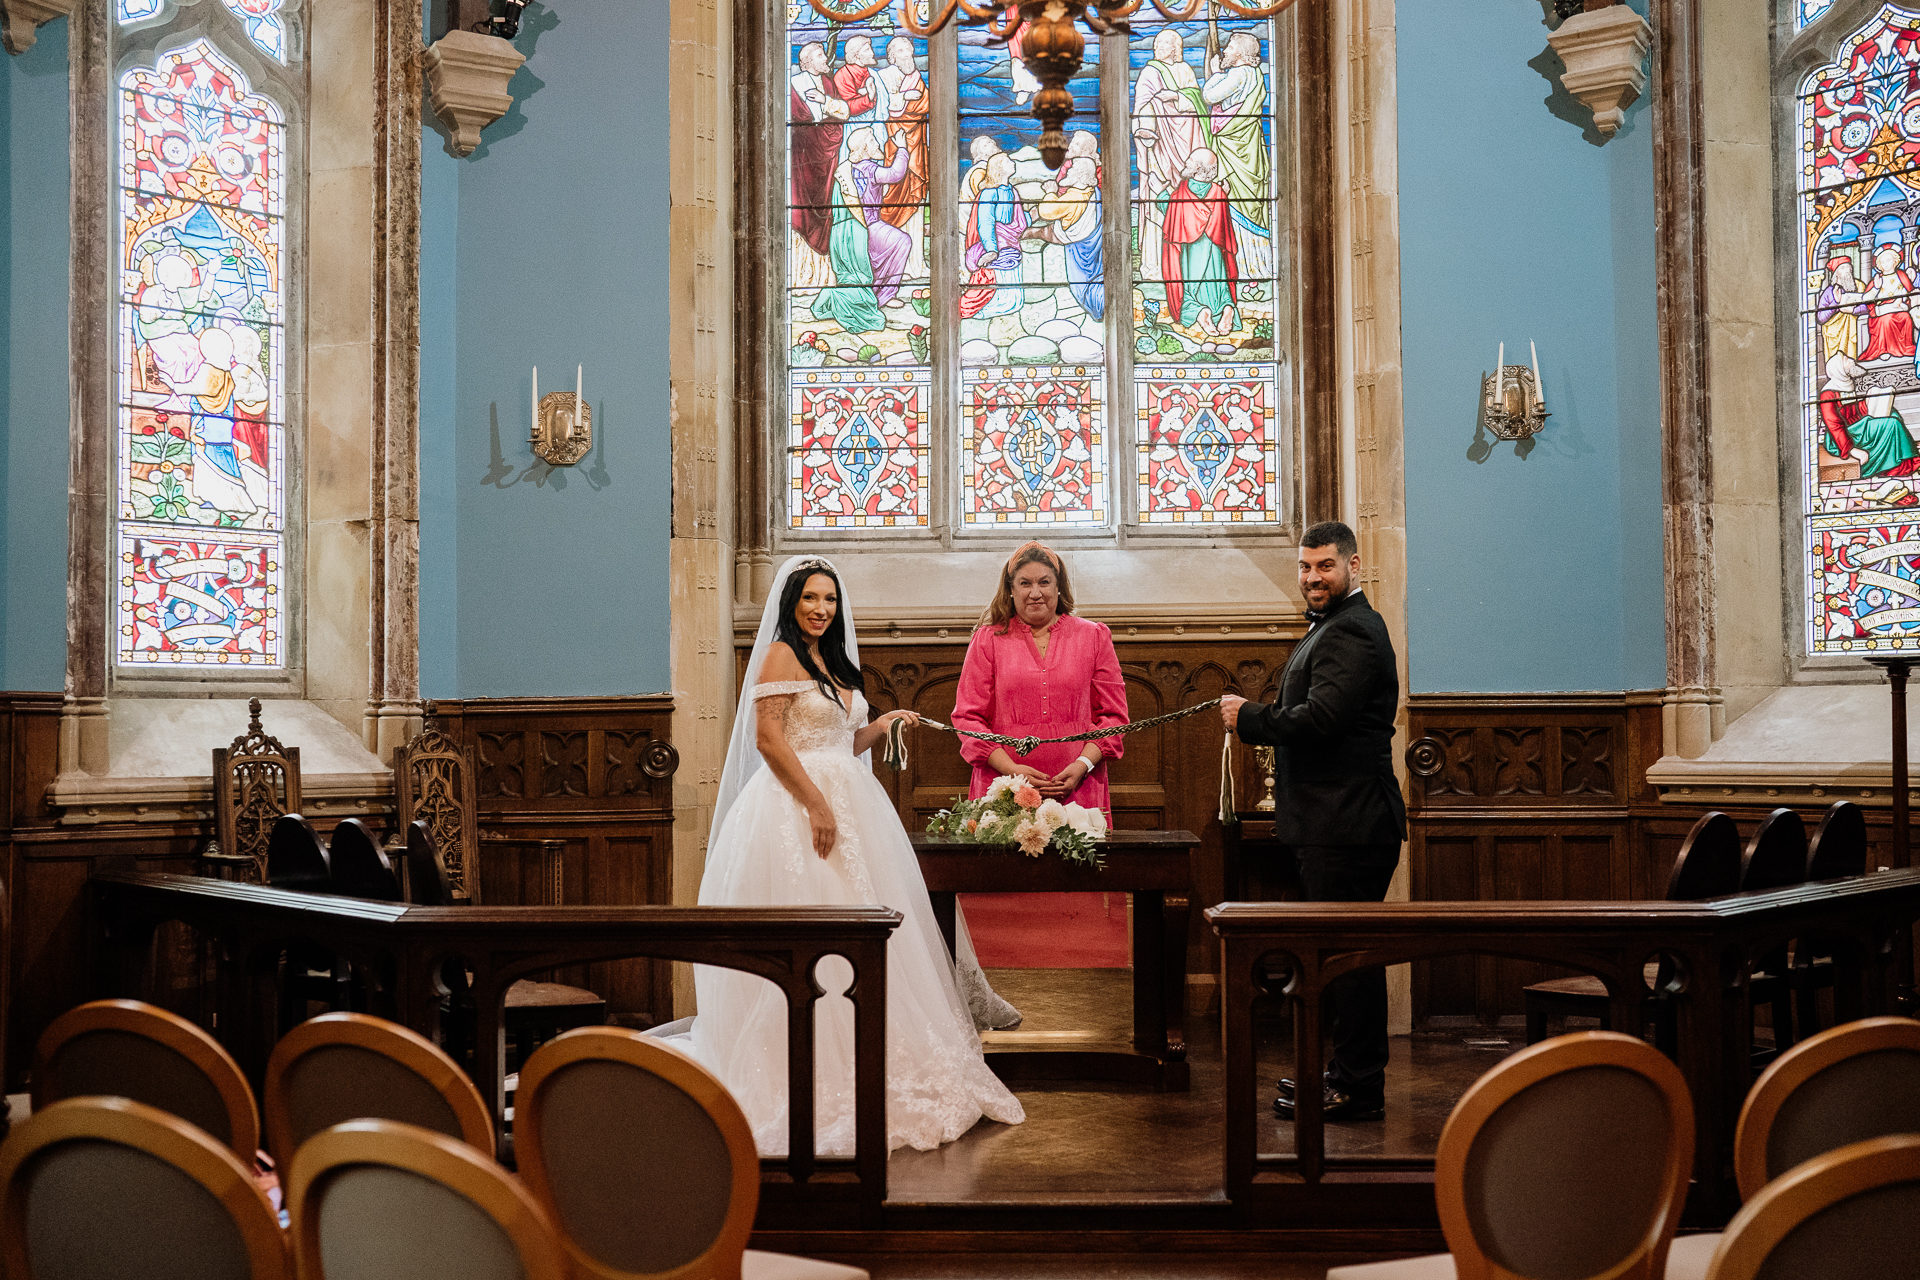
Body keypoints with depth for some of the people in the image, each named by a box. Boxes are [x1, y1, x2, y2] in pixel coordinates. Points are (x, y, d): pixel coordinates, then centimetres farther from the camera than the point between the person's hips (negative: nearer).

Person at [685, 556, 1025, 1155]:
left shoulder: (831, 660, 18)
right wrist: (816, 804, -20)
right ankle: (810, 1079, 0)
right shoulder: (780, 654, -7)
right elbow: (768, 739, -16)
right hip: (797, 805, -9)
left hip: (845, 801, 9)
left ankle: (855, 1068, 16)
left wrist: (880, 727, 6)